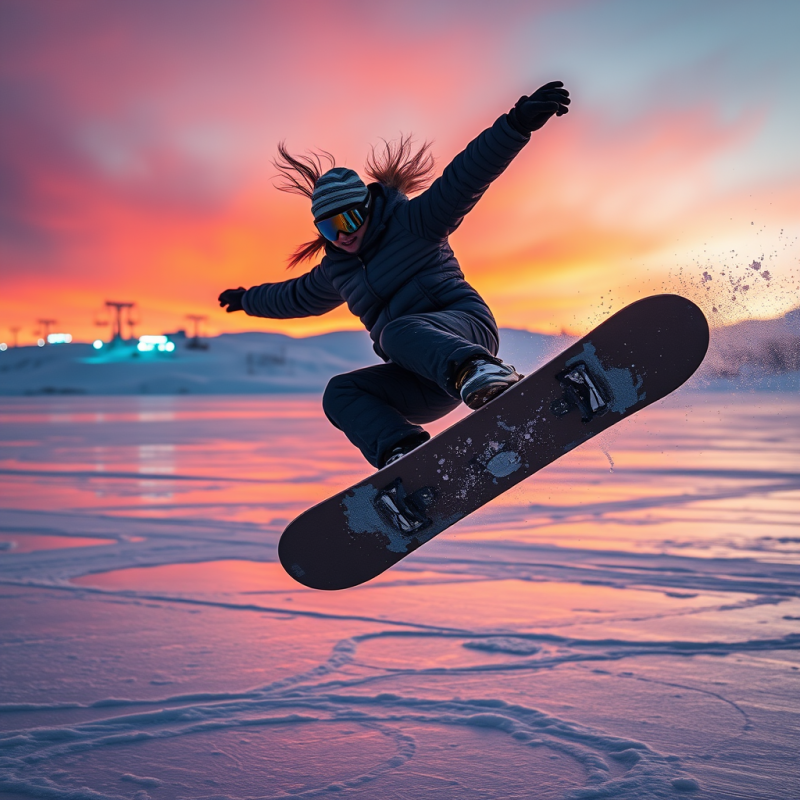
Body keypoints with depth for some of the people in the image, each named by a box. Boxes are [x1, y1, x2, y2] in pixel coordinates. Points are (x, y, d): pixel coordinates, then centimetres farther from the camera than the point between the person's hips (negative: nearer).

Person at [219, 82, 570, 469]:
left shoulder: (411, 221, 0)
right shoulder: (337, 269, 19)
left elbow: (464, 178, -13)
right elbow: (298, 295, 40)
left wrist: (518, 123, -24)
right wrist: (250, 299, 54)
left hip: (463, 326, -7)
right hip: (423, 383, 7)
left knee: (398, 333, -37)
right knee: (340, 394, -10)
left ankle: (486, 375, -62)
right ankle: (403, 452, -33)